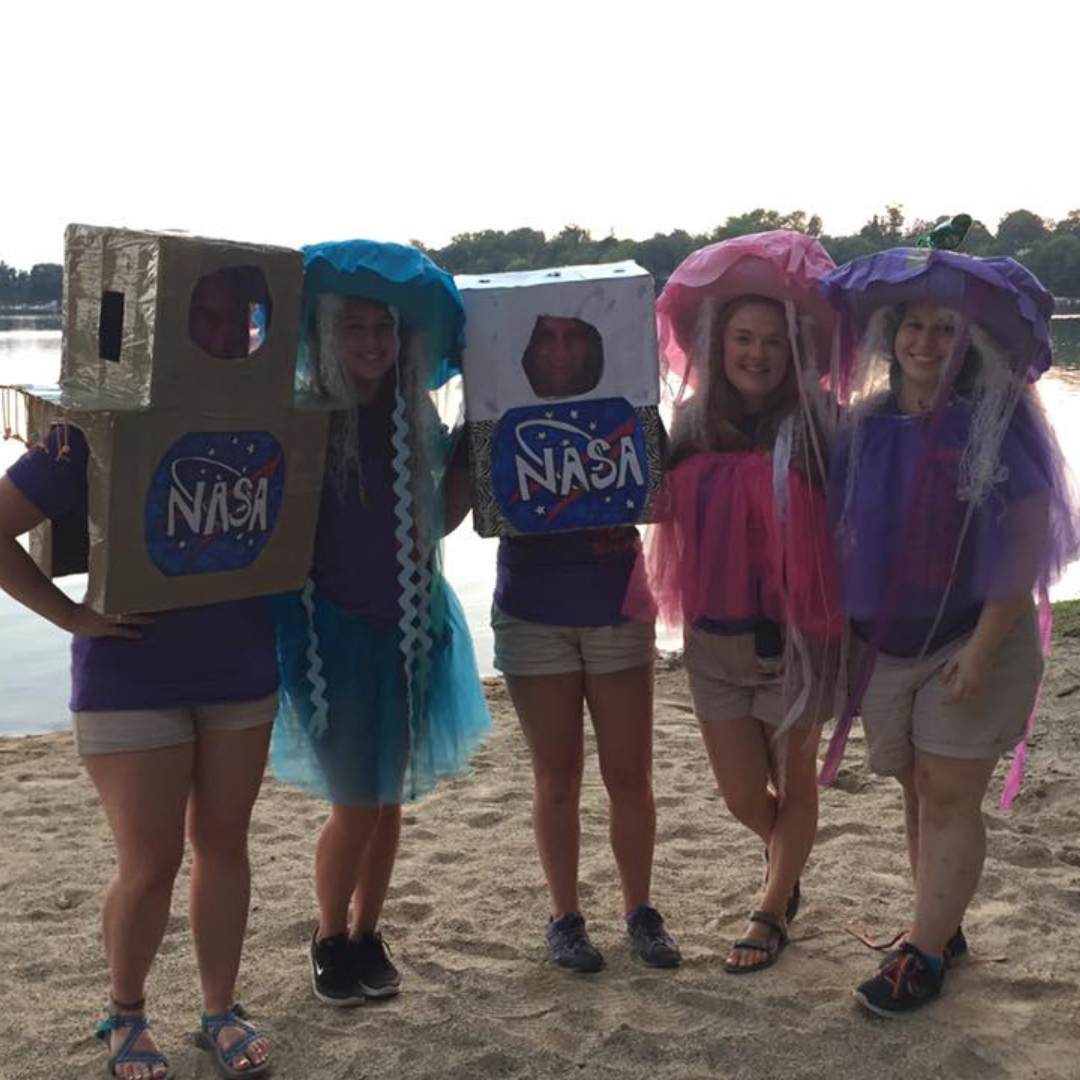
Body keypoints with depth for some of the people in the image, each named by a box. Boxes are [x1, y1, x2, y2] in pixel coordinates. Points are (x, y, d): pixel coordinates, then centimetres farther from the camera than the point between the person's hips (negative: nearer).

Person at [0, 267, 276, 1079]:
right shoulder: (98, 430, -13)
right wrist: (72, 616, -15)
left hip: (240, 669, 4)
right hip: (131, 678, -3)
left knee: (224, 839, 12)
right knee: (151, 863, 2)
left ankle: (221, 1011, 28)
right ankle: (125, 1013, 29)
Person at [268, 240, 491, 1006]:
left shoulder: (415, 416, 1)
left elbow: (461, 481, 17)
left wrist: (426, 537, 4)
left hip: (409, 625, 4)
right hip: (333, 626, -4)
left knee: (389, 798, 12)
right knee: (355, 803, -1)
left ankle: (369, 936, 30)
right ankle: (330, 941, 22)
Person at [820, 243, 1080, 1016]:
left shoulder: (997, 423, -10)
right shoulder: (865, 425, 4)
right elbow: (838, 531, 11)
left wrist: (983, 648, -18)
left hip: (969, 644, -5)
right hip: (882, 646, 5)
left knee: (950, 800, 0)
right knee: (919, 794, 14)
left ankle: (924, 955, 9)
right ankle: (944, 929, 28)